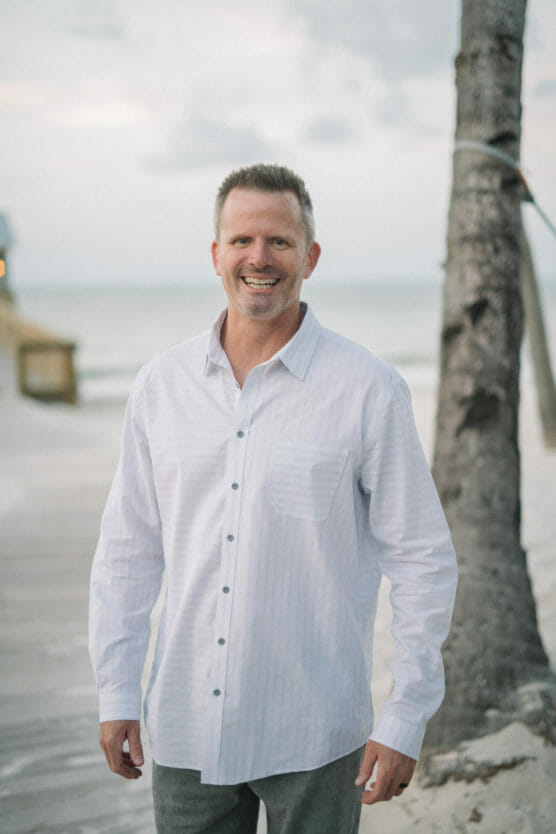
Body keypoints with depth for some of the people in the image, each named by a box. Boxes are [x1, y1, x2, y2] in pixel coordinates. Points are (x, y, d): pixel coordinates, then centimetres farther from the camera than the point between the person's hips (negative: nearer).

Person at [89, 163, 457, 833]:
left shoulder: (369, 391, -8)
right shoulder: (161, 385, 3)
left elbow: (423, 561, -5)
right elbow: (126, 550, 9)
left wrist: (404, 722, -7)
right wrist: (116, 693, 6)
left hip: (313, 738, -3)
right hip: (186, 728, 3)